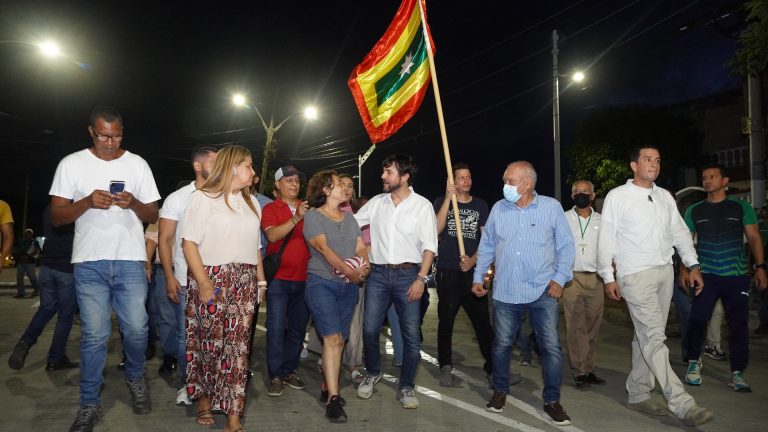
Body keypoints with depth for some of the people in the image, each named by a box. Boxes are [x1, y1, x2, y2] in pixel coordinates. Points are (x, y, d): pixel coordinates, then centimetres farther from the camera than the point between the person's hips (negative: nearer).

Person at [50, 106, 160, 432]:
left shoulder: (137, 164, 6)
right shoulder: (72, 164, 4)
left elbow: (153, 215, 7)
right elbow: (56, 216, 2)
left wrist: (134, 203, -14)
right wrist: (87, 202, -17)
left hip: (131, 261, 1)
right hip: (89, 262, 0)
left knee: (136, 328, -1)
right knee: (94, 334, 1)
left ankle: (135, 377, 28)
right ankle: (89, 404, 16)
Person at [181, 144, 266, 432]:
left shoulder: (250, 203, 18)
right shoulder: (203, 197, -2)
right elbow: (189, 242, -9)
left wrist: (260, 280, 13)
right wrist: (203, 282, -16)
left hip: (245, 282, 5)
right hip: (213, 279, -4)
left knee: (238, 344, 0)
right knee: (209, 341, 1)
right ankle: (204, 399, 23)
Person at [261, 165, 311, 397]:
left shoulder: (307, 209, 11)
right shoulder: (270, 208, 1)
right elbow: (272, 235, -16)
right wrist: (296, 218, -23)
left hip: (303, 278, 4)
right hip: (279, 278, -4)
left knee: (298, 328, 10)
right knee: (276, 328, -2)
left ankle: (289, 371, 23)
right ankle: (275, 376, 8)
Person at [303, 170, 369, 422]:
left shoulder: (348, 217, 15)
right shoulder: (313, 216, -3)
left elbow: (361, 247, 9)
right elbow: (323, 248, -16)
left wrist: (365, 266, -13)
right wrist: (348, 270, -26)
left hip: (349, 286, 6)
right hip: (322, 283, -6)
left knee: (339, 340, 8)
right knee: (332, 338, -13)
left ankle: (329, 386, 20)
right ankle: (333, 398, -10)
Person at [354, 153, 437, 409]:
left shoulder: (422, 205, -2)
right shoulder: (376, 202, 7)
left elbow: (429, 245, -4)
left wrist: (421, 278, -12)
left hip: (408, 275, -2)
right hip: (378, 274, 2)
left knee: (411, 335, 1)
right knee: (369, 330, 3)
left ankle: (406, 386, 19)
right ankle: (372, 373, 29)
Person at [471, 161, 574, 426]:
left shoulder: (551, 207, -1)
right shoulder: (498, 209, 6)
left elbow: (565, 246, 2)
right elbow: (486, 246, 11)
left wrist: (560, 278, -7)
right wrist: (478, 277, 8)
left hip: (543, 292, -2)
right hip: (505, 292, 2)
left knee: (551, 347, 1)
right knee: (502, 344, 10)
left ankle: (552, 400, 18)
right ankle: (500, 391, 30)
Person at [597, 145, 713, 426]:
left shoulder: (665, 197, 13)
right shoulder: (617, 196, -4)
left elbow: (680, 232, 17)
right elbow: (606, 238, -5)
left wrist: (693, 265, 9)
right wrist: (608, 277, -8)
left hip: (665, 273, 6)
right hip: (636, 276, -6)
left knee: (647, 338, 11)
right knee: (654, 339, -8)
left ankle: (638, 395, 21)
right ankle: (682, 404, -7)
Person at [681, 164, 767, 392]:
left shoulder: (741, 207, 7)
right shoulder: (694, 210, 9)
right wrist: (684, 269, 3)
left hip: (737, 275, 0)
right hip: (706, 276, 0)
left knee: (739, 326, 3)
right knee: (697, 320, -5)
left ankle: (737, 374, 14)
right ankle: (694, 361, 18)